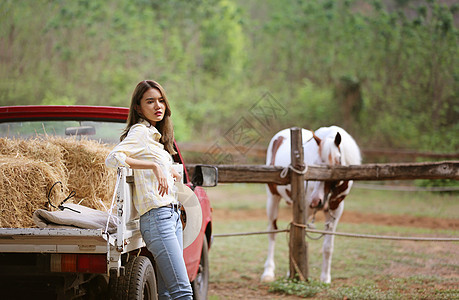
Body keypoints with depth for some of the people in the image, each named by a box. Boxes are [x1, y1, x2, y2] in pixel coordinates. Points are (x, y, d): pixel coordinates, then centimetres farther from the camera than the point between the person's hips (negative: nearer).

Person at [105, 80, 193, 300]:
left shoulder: (156, 135, 20)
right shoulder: (140, 131, -6)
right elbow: (113, 159, -21)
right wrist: (154, 166, -23)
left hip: (172, 214, 9)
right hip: (156, 216, -9)